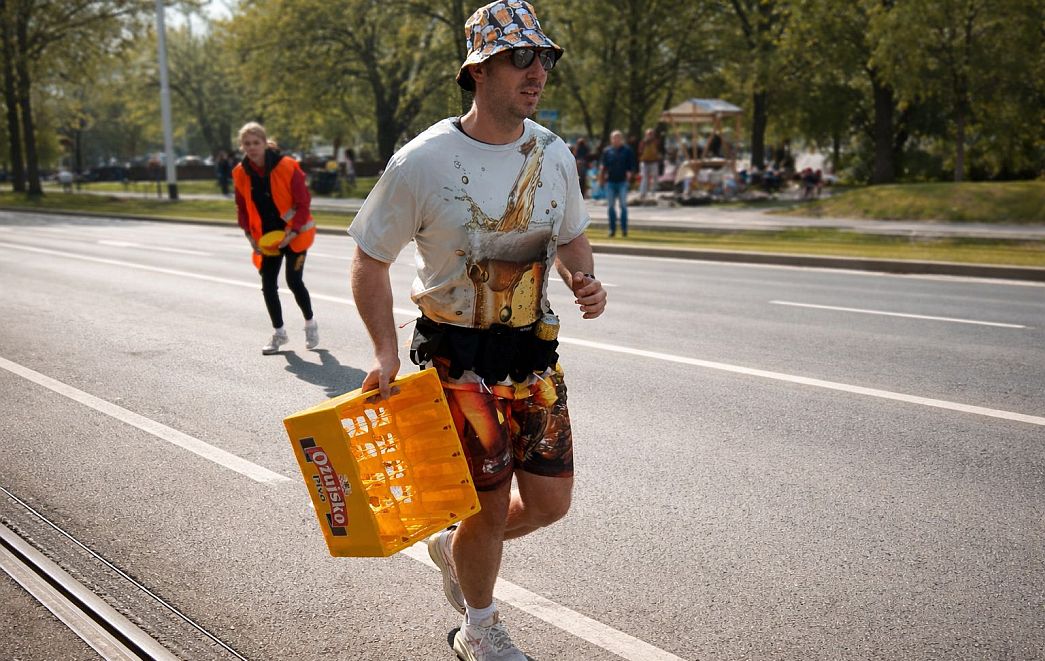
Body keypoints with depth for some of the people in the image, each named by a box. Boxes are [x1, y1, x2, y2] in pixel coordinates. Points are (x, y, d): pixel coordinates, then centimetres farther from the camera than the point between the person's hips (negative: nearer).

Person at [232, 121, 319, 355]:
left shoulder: (287, 166, -17)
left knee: (294, 281, -7)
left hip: (293, 235, -4)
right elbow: (242, 208, 8)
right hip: (266, 238, 4)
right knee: (268, 285, 2)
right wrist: (250, 235, -3)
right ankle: (279, 333, 19)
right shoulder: (241, 173, -4)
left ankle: (310, 324, 18)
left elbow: (303, 203, -13)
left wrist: (293, 231, -20)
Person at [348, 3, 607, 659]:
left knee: (550, 500, 9)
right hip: (459, 357, -5)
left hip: (535, 351, 5)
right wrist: (387, 351, -15)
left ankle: (455, 548, 41)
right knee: (490, 506, 3)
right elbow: (370, 260, -6)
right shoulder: (423, 162, -14)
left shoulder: (555, 154, 2)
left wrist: (585, 281, -5)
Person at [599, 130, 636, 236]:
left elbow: (632, 166, 2)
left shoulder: (627, 150, 3)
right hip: (610, 182, 2)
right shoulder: (607, 151, 8)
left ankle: (624, 229, 4)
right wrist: (601, 178, 5)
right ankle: (612, 228, 12)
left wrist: (630, 173, -15)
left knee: (623, 205, -2)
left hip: (622, 182, -2)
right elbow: (603, 167, 11)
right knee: (611, 206, 4)